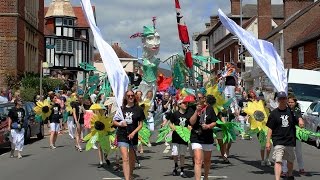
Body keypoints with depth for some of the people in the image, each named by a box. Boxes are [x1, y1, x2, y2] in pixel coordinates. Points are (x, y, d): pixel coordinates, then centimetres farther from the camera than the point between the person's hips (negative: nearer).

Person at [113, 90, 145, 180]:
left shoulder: (138, 109, 0)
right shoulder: (121, 108, 2)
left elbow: (140, 124, 1)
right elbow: (114, 122, 8)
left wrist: (133, 133, -13)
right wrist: (120, 124, -13)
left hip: (133, 136, 1)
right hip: (122, 136, -1)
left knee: (132, 158, 16)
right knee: (125, 158, -13)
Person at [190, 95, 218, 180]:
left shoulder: (210, 109, 0)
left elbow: (214, 122, 1)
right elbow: (192, 122, -16)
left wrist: (208, 126, -18)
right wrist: (197, 111, -24)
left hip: (208, 138, 3)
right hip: (196, 138, -3)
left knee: (207, 160, 20)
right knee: (198, 161, -17)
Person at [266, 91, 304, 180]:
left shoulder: (291, 111, 4)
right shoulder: (274, 113, -2)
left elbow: (298, 119, 9)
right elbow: (270, 128, -1)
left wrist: (300, 120, -17)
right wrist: (268, 141, -7)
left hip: (290, 140, 4)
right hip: (278, 142, -3)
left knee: (290, 160, 19)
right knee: (278, 161, -16)